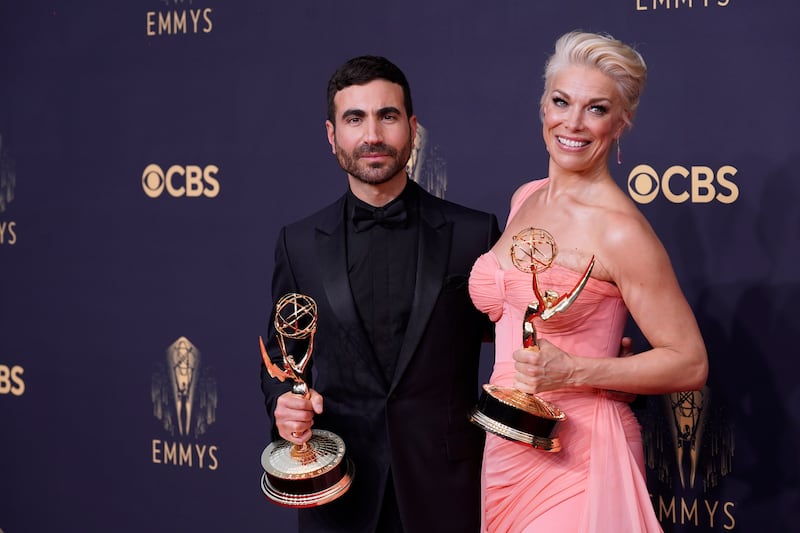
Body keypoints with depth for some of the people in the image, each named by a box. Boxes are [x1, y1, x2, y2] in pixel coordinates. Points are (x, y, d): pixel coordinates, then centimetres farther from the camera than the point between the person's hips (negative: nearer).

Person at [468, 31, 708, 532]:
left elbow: (690, 364, -14)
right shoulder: (525, 198, 6)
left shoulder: (619, 230, -16)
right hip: (505, 449, 7)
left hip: (577, 457, -7)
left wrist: (572, 371, -22)